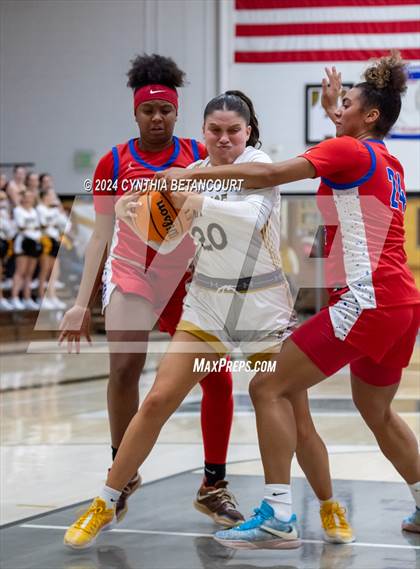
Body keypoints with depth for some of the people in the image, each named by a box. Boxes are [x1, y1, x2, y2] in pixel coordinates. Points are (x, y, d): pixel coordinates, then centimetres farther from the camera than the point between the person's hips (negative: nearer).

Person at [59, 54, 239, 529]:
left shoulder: (200, 157, -1)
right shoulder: (114, 163, -2)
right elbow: (101, 236, 1)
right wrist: (82, 304, -6)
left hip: (188, 282, 1)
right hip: (129, 277, -1)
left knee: (218, 378, -5)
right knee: (124, 368, -19)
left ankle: (214, 486, 11)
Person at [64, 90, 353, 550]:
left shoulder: (258, 164, -11)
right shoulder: (196, 170, 5)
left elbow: (254, 216, -31)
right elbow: (168, 242, 8)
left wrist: (198, 201, -39)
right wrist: (134, 215, -10)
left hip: (264, 308, -4)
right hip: (206, 306, 4)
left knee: (296, 424, 0)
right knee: (156, 402, -6)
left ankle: (329, 507, 25)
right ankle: (105, 505, 5)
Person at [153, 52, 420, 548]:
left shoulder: (350, 151, -7)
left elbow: (271, 174, -17)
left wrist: (194, 174, -15)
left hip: (367, 300, -9)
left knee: (268, 388, -8)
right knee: (377, 412, 27)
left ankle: (277, 517, -13)